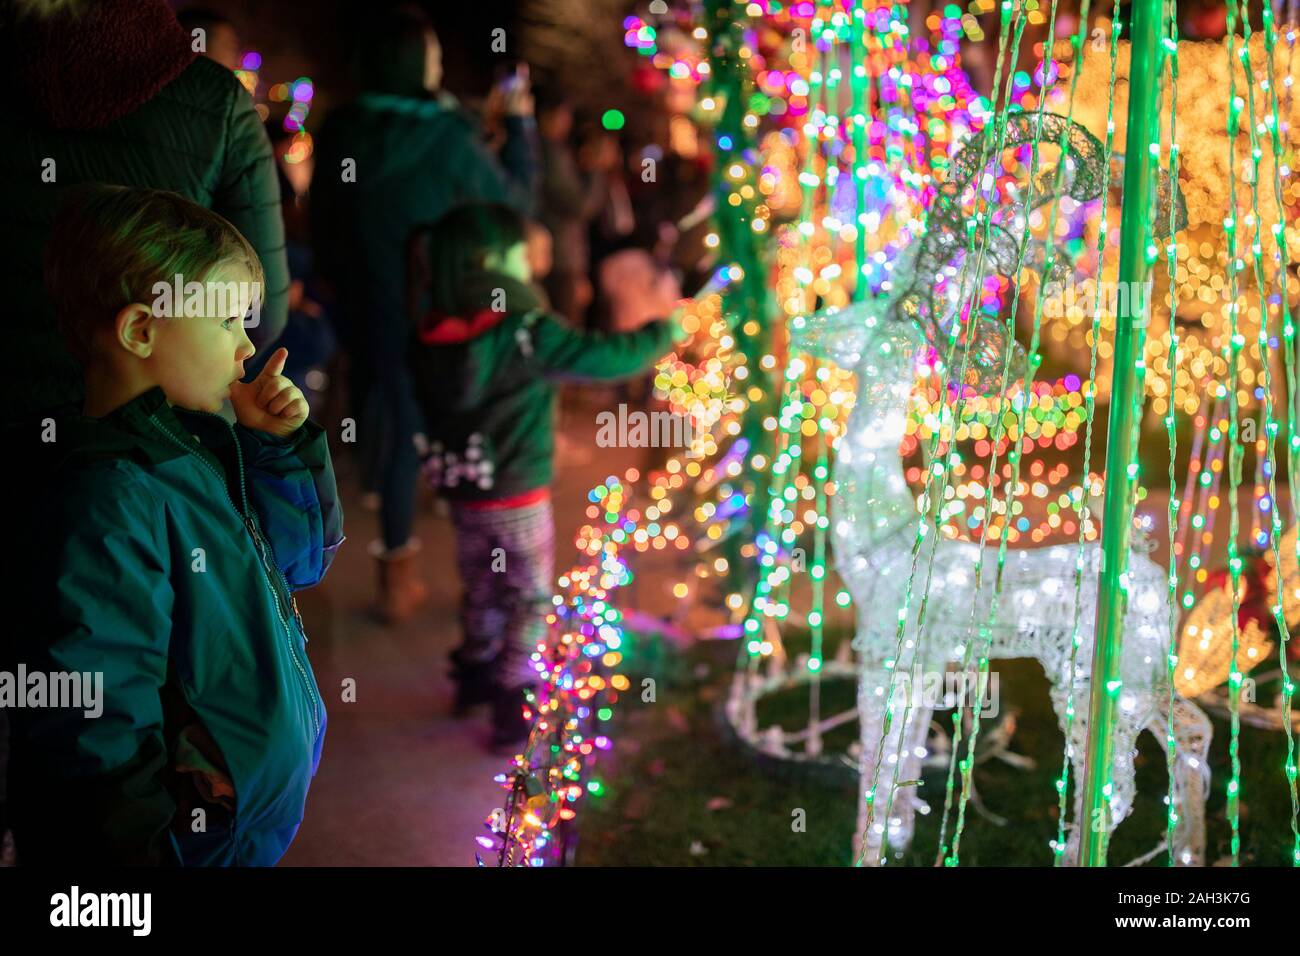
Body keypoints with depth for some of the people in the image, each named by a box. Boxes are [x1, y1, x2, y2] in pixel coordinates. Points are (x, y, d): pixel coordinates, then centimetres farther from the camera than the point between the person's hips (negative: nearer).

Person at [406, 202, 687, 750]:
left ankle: (475, 676, 41)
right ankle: (511, 706, 14)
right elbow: (606, 358, -23)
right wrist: (666, 332, -8)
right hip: (515, 494, -6)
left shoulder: (433, 330, -5)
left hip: (461, 487, 6)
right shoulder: (523, 332, -23)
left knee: (481, 584, 25)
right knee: (530, 597, 10)